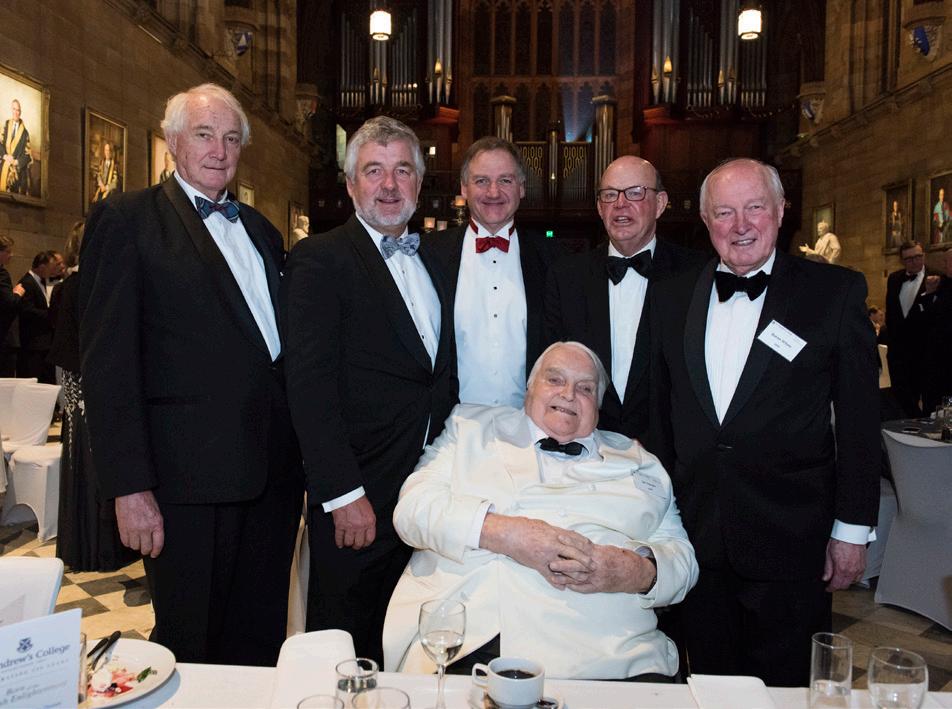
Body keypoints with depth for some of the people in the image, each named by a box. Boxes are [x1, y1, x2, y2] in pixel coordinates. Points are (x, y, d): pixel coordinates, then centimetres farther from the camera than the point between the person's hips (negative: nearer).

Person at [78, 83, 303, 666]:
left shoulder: (260, 230, 17)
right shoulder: (127, 219, -3)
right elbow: (108, 360, -9)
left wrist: (300, 451, 11)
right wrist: (130, 486, -14)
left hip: (274, 476, 6)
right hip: (189, 480, -6)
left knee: (261, 644, 17)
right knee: (191, 652, 9)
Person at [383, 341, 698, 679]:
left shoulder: (638, 461, 22)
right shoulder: (472, 427, 17)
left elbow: (681, 555, 17)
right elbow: (413, 505, 5)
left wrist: (640, 573, -8)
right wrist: (502, 532, -12)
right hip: (460, 639, -2)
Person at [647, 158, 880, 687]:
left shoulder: (836, 292, -3)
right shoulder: (671, 297, 6)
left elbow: (859, 420, -2)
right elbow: (661, 415, 9)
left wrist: (852, 528, -2)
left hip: (789, 543, -2)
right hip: (696, 538, 3)